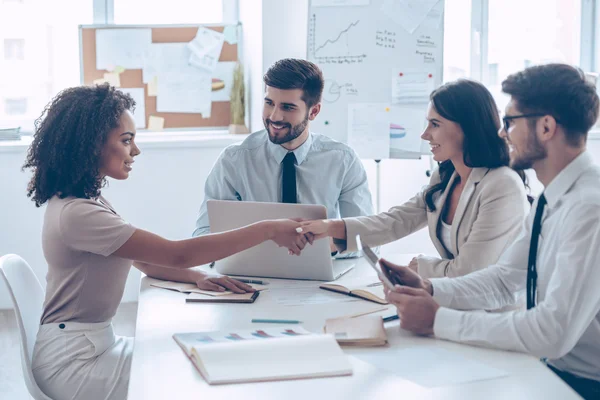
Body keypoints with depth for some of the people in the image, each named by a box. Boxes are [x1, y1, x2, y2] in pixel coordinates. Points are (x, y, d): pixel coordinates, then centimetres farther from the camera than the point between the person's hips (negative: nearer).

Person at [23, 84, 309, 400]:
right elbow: (177, 254, -27)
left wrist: (200, 277, -9)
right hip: (72, 361, -9)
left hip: (96, 342, 9)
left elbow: (147, 260, 10)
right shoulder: (75, 214, -25)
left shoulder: (89, 200, 8)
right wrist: (269, 230, -25)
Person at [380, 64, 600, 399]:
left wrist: (439, 319, -22)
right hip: (552, 367, 7)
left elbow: (553, 332, -29)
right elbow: (504, 278, 10)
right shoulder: (553, 199, 6)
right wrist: (429, 289, -6)